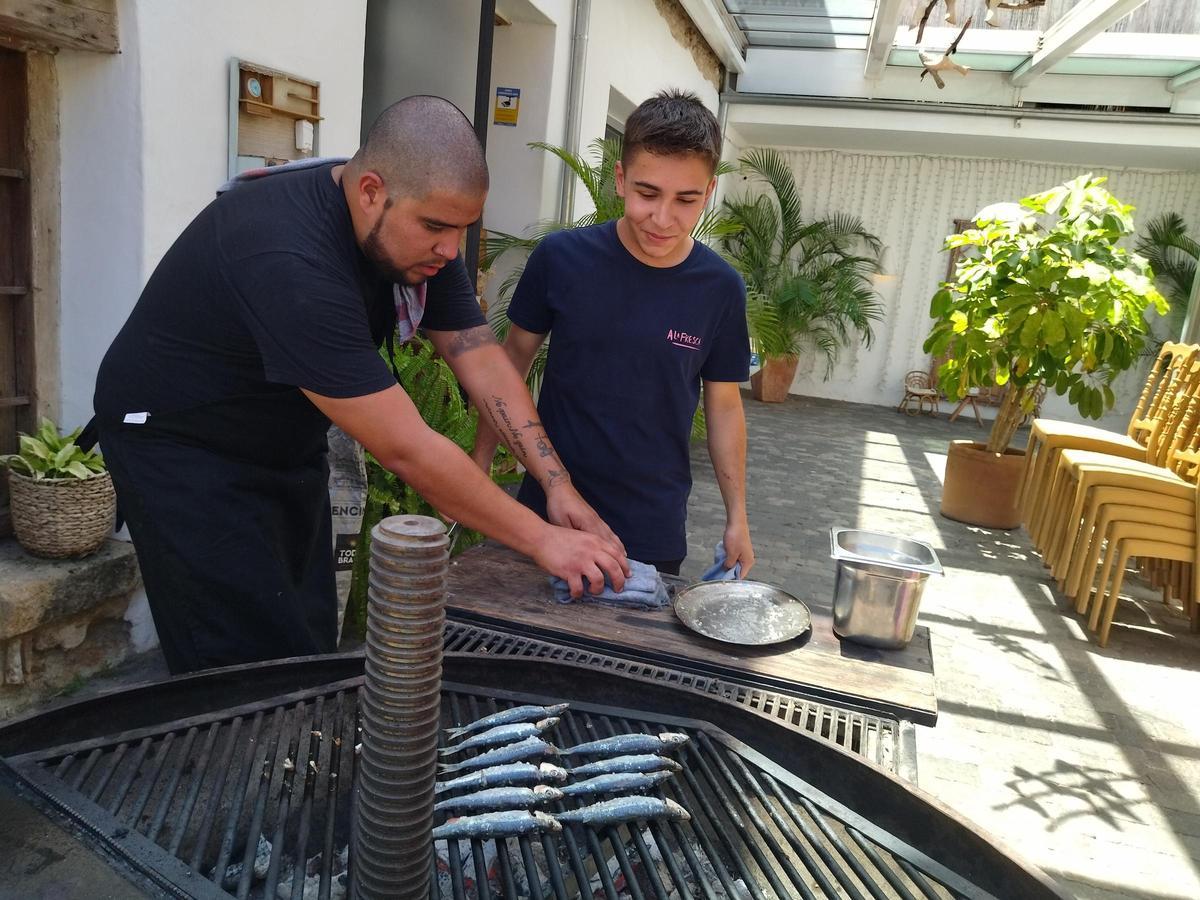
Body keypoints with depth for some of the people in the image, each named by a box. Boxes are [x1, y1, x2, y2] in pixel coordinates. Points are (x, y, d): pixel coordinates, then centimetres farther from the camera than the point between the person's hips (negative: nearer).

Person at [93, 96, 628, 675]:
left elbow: (482, 360, -7)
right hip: (180, 447, -7)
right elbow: (405, 449, -35)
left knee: (313, 643, 10)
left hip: (286, 443, 8)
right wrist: (542, 540, -28)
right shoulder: (291, 262, -35)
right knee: (258, 670, -7)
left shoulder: (420, 234, -10)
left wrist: (557, 485, -16)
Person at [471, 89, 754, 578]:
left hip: (654, 530, 1)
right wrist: (478, 464, 1)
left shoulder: (720, 288, -8)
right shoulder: (561, 257, -11)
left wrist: (737, 518, 2)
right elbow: (514, 359, 1)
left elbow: (724, 405, 2)